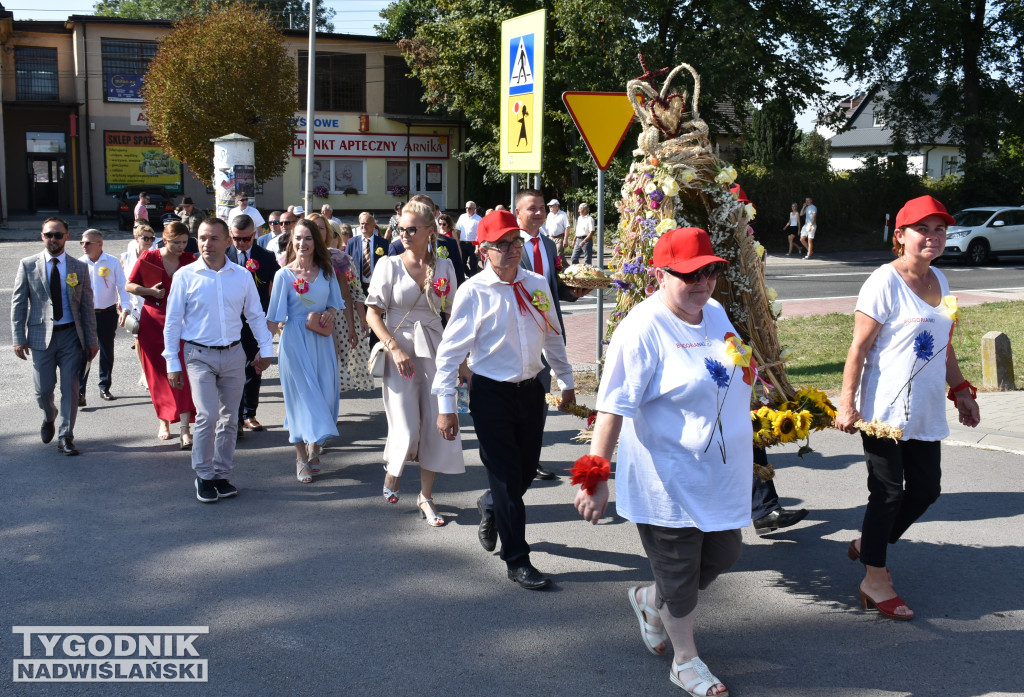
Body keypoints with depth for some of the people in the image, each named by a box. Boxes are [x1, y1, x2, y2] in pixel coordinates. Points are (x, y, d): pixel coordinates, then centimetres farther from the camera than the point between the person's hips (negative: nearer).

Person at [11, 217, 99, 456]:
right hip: (41, 335, 0)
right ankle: (49, 418, 38)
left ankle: (65, 436, 12)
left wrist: (91, 340, 1)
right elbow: (18, 304, 1)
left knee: (70, 389, 0)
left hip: (71, 334, 0)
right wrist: (18, 338, -5)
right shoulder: (28, 265, 1)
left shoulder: (79, 268, 4)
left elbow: (87, 307, 5)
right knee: (43, 389, 5)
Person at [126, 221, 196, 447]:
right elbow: (129, 286, 6)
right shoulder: (148, 258, -2)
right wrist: (150, 291, -10)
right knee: (159, 373, 9)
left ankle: (185, 429, -14)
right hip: (153, 322, 1)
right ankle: (164, 421, 27)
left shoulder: (190, 261, 0)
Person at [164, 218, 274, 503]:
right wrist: (172, 363, -2)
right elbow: (172, 322, 0)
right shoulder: (186, 276, -4)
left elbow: (256, 315, 12)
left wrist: (265, 348, 6)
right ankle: (204, 476, 3)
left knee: (229, 418, 9)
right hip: (200, 355, -3)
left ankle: (221, 474, 22)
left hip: (234, 354, 3)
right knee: (207, 415, -13)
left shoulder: (242, 276, 2)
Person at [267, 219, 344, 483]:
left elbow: (334, 301, 14)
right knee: (300, 395, 0)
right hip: (295, 340, -4)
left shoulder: (326, 271, 4)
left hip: (321, 339, 4)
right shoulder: (284, 274, -6)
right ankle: (302, 458, 9)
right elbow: (277, 317, -3)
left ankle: (314, 446, 27)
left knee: (323, 394, 7)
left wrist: (330, 312, -6)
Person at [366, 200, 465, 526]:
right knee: (406, 429, -6)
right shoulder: (389, 265, -2)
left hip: (435, 352, 3)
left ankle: (426, 496, 16)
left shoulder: (444, 266, 5)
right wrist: (395, 349, -16)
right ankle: (392, 472, 28)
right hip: (400, 350, -2)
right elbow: (373, 313, -4)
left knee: (435, 425, 1)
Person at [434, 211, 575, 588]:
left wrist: (566, 380, 21)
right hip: (491, 393, -5)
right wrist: (446, 406, -13)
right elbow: (450, 351, -10)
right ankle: (517, 561, 11)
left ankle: (494, 510, 45)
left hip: (531, 388, 5)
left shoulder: (536, 284, 3)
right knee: (505, 475, 1)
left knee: (527, 470, 14)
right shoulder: (474, 292, -12)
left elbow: (552, 336, 16)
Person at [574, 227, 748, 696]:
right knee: (680, 573, 9)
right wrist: (595, 478, -27)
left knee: (722, 555, 18)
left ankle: (650, 601, 44)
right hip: (668, 482, -7)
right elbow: (612, 408, -24)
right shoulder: (643, 328, -21)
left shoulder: (715, 313, 4)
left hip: (722, 475, 8)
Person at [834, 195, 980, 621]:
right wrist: (847, 404, -17)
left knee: (925, 489, 12)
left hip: (924, 412, 8)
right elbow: (859, 348, -14)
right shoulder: (885, 282, -12)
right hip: (885, 411, -8)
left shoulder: (939, 281, 11)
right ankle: (875, 580, 14)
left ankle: (868, 544, 33)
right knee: (888, 493, -1)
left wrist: (960, 389, 17)